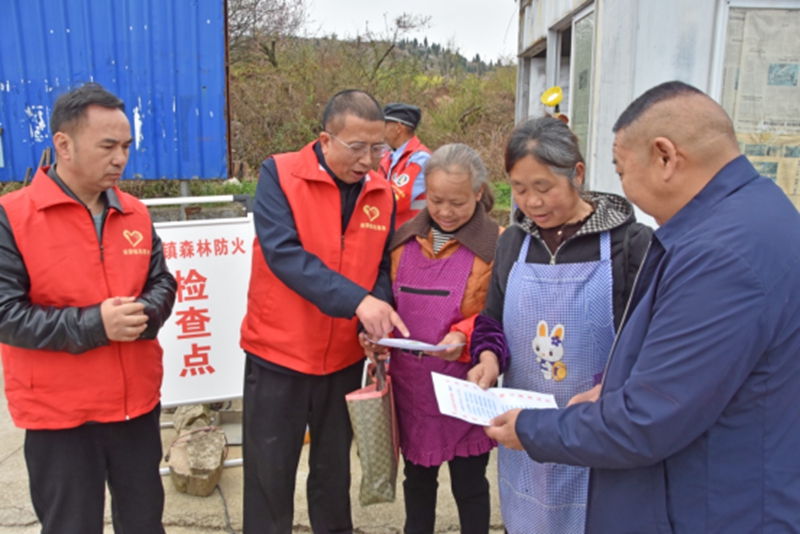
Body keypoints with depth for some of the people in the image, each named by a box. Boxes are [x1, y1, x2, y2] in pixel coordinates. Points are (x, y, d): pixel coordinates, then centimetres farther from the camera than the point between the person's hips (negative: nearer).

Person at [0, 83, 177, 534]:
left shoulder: (135, 213, 3)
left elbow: (162, 283, 7)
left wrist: (144, 314, -15)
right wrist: (93, 325, -23)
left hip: (138, 402, 5)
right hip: (59, 413, -4)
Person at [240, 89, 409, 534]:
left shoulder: (382, 194, 1)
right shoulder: (280, 175, -12)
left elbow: (384, 267, 7)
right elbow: (283, 253, -24)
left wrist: (378, 317, -13)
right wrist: (356, 301, -34)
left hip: (346, 360, 4)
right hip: (278, 355, -3)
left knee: (335, 473, 20)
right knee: (270, 478, 10)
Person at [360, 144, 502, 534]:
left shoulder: (497, 245, -9)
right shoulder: (404, 239, 4)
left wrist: (464, 338, -26)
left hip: (466, 389, -4)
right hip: (410, 384, 4)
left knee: (469, 483, 13)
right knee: (418, 479, 21)